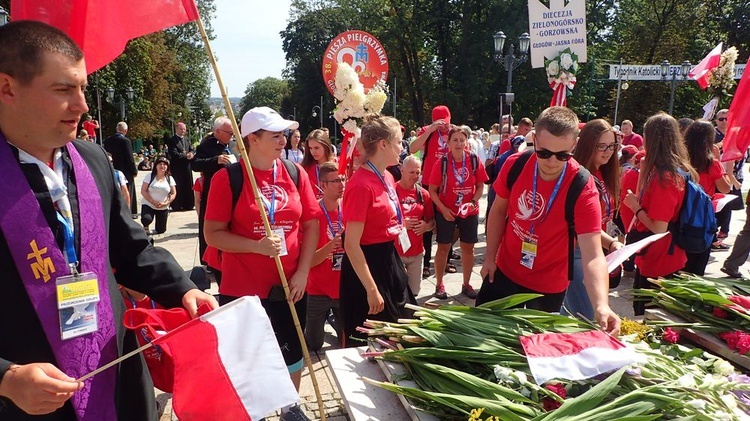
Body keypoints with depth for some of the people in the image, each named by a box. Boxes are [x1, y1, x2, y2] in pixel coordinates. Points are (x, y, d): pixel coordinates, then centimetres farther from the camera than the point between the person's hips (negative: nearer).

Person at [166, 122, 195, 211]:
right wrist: (185, 156, -15)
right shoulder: (172, 140, -5)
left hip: (187, 166, 6)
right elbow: (174, 154, -15)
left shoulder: (187, 139, 18)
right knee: (177, 186, -5)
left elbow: (192, 150, 12)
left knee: (188, 186, 7)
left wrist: (191, 154, -11)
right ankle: (176, 206, 1)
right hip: (177, 167, -6)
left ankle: (187, 205, 14)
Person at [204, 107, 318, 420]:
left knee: (292, 351, 18)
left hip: (290, 286, 4)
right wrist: (257, 246, -23)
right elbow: (212, 234, -10)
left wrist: (302, 272, -5)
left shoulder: (295, 173, 1)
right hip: (242, 288, -3)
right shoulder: (227, 177, -10)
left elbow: (311, 225, 4)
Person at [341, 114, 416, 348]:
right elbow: (351, 244, -23)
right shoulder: (361, 185, -22)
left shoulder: (387, 177, 6)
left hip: (390, 261, 9)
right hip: (367, 265, -9)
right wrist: (371, 290, -22)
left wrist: (396, 263, 18)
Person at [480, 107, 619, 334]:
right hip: (504, 272, 3)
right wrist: (490, 257, 1)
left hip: (547, 287, -3)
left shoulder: (583, 189, -25)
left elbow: (593, 256, -32)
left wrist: (601, 305, -46)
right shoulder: (515, 165, -16)